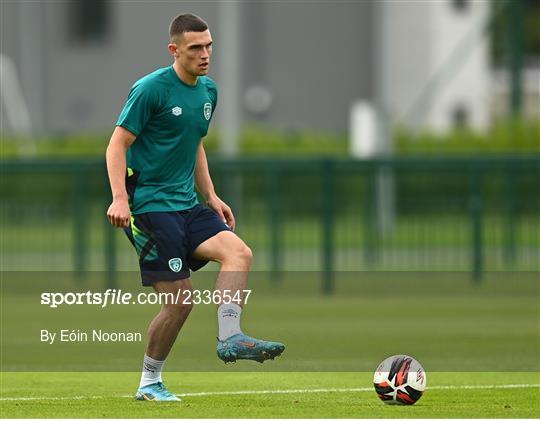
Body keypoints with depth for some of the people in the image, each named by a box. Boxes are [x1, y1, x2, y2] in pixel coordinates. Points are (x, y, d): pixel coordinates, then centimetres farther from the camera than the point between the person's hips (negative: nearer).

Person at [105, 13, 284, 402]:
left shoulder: (208, 91, 12)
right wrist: (120, 199, -21)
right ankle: (149, 382, 5)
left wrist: (211, 197, 19)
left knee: (238, 252, -19)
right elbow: (118, 145, -10)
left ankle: (230, 338, -22)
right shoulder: (151, 89, -10)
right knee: (180, 299, -9)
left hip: (187, 205, 7)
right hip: (150, 205, -7)